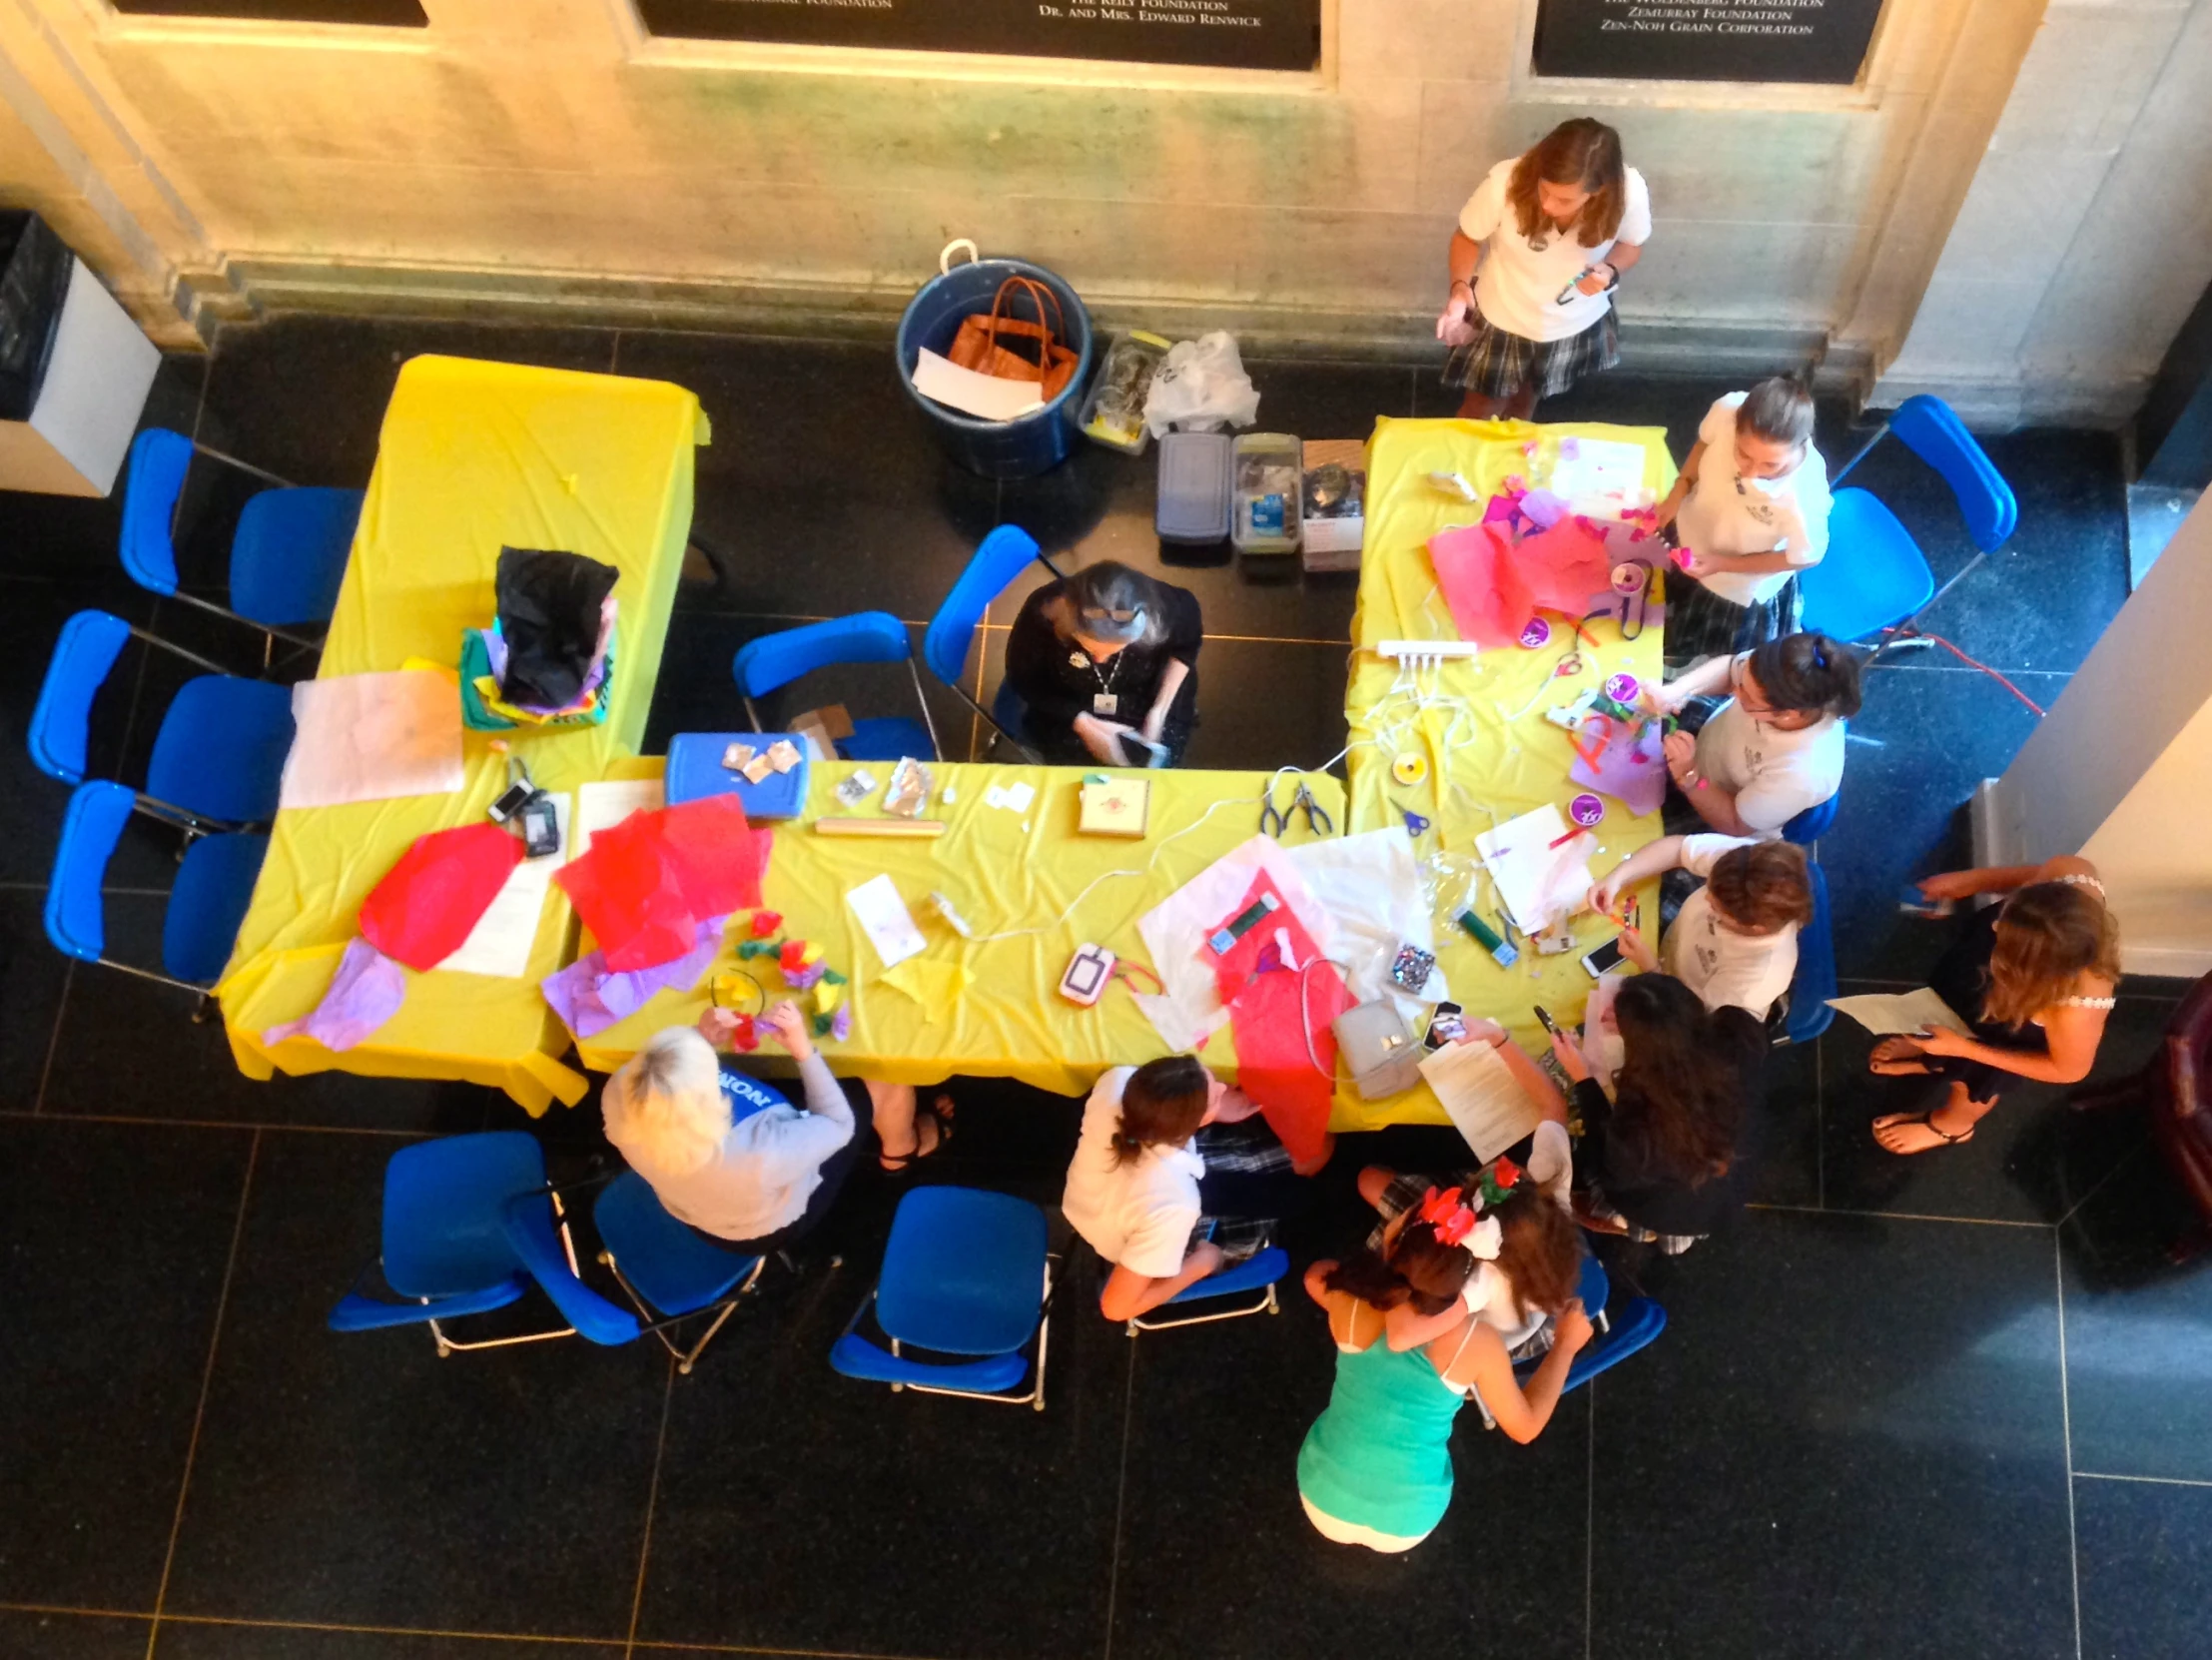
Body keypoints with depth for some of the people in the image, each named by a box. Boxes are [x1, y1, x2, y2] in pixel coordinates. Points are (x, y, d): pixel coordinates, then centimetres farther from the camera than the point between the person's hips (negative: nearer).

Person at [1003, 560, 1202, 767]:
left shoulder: (1166, 609, -32)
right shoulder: (1042, 614, -34)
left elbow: (1187, 646, -5)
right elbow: (1023, 681, -13)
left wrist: (1158, 710, -15)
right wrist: (1082, 723, -24)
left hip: (1144, 703, 1)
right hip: (1069, 708, -1)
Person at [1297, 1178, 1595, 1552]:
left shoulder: (1352, 1306, -21)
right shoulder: (1477, 1343, -23)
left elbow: (1316, 1276, 5)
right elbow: (1526, 1427, -5)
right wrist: (1566, 1344, 4)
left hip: (1325, 1503, 0)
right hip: (1404, 1526, 0)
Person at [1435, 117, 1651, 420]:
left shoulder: (1629, 192, -33)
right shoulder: (1505, 182, -37)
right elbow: (1467, 237, -15)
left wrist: (1610, 271, -31)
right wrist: (1460, 286, -34)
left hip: (1577, 324, 2)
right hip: (1503, 319, -2)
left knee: (1526, 402, 30)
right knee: (1479, 414, 20)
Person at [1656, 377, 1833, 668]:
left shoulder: (1804, 495, -45)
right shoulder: (1727, 410, -36)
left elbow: (1806, 557, -23)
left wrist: (1722, 564, -25)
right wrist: (1679, 490, -18)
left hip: (1741, 589, -4)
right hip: (1688, 534, 4)